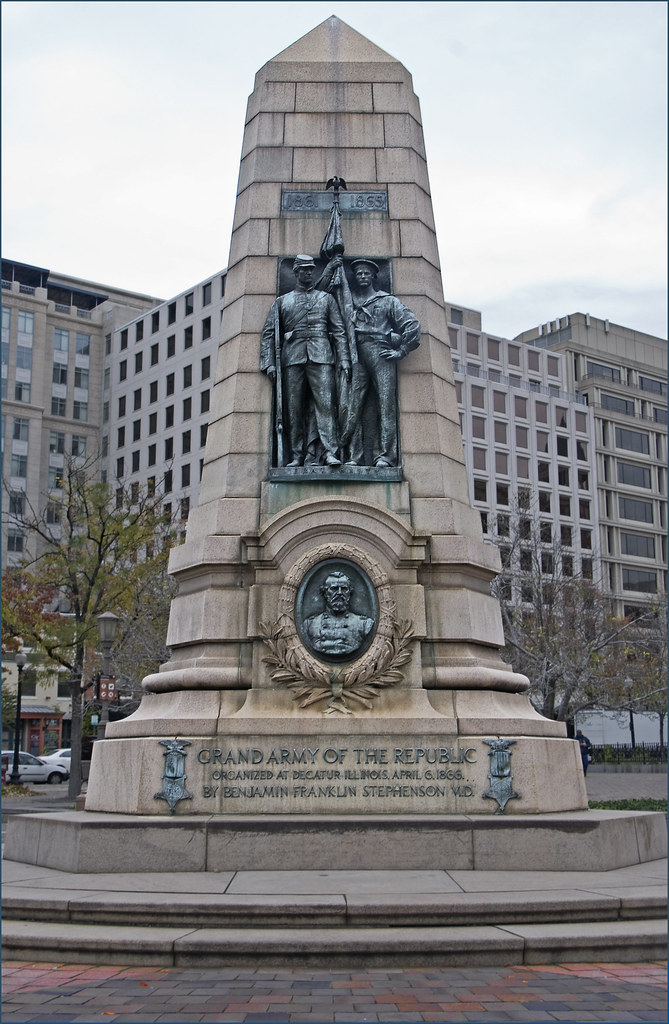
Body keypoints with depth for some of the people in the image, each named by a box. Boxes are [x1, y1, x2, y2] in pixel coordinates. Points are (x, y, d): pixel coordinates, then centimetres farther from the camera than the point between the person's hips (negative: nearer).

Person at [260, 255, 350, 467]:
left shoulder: (326, 298, 21)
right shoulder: (282, 301, 19)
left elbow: (339, 331, 14)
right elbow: (268, 333, 14)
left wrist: (344, 359, 2)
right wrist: (269, 362, 1)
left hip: (321, 355, -1)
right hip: (292, 357, 1)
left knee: (325, 403, -13)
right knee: (294, 408, -4)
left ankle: (330, 452, -20)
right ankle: (297, 456, -2)